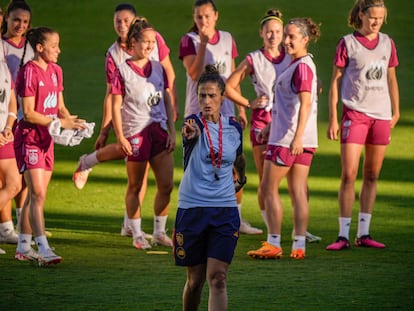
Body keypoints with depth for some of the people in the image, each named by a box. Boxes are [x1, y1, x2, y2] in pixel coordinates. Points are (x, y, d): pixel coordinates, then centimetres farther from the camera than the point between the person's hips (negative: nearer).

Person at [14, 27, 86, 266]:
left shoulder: (55, 71, 12)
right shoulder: (29, 72, -14)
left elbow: (60, 107, 18)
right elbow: (28, 113, -17)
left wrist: (72, 121, -3)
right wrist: (59, 122, -19)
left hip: (47, 138, 8)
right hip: (30, 137, -8)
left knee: (36, 194, 10)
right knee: (38, 194, -14)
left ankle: (24, 247, 18)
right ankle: (43, 249, -19)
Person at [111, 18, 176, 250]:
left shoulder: (158, 69, 10)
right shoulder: (123, 71, -4)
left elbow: (167, 102, 14)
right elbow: (116, 106, -5)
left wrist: (172, 131, 7)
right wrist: (120, 137, -11)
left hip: (159, 130, 5)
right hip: (135, 132, -5)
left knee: (167, 185, 0)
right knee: (135, 186, 5)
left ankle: (160, 232, 14)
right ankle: (137, 235, 14)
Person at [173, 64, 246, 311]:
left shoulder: (234, 128, 4)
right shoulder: (195, 123, -7)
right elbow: (192, 134, -34)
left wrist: (241, 179, 39)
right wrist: (190, 133, -56)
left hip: (225, 210, 1)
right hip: (192, 209, -1)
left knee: (217, 277, -11)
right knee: (195, 279, 7)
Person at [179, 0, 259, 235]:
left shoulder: (227, 39, 8)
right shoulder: (189, 41, -5)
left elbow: (233, 77, 14)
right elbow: (195, 74, -19)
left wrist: (241, 109, 13)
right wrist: (203, 42, -22)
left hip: (225, 111, 4)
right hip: (198, 112, -4)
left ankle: (237, 219, 13)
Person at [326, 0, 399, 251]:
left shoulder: (387, 44, 10)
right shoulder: (347, 44, -1)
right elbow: (336, 81, 1)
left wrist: (396, 111, 18)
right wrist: (333, 118, -4)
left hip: (381, 115, 4)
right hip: (355, 114, -4)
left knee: (372, 176, 7)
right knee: (349, 175, -9)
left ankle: (364, 234, 14)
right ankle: (343, 235, -5)